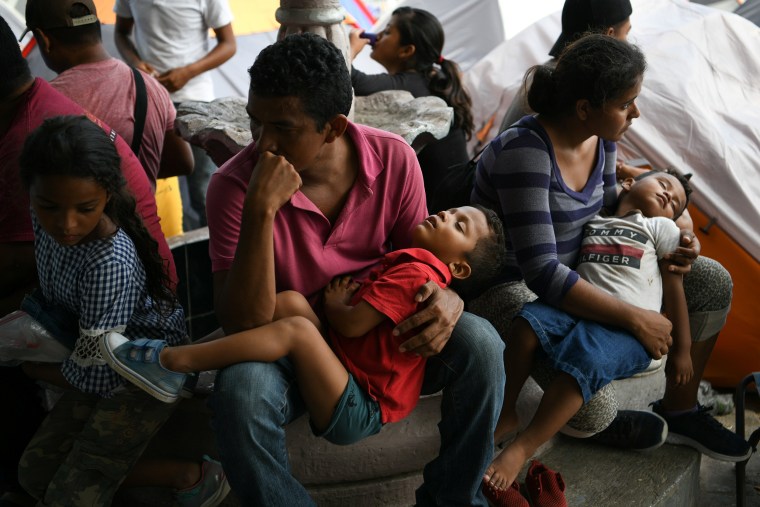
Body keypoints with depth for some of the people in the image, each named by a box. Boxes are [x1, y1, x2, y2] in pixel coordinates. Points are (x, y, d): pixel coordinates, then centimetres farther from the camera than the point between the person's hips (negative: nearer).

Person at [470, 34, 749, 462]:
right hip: (513, 286, -9)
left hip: (580, 269, 9)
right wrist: (637, 319, -29)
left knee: (713, 281, 2)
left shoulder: (601, 140, -1)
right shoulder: (526, 153, -30)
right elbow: (542, 273, -34)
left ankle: (679, 411, 18)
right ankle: (598, 420, 4)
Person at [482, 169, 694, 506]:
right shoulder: (592, 222, 25)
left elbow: (674, 288, 13)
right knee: (529, 320, -28)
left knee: (586, 359, -34)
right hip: (579, 309, 3)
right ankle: (506, 412, -14)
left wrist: (682, 349, 9)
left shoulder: (661, 227, 18)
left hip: (628, 326, -3)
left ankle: (520, 450, -32)